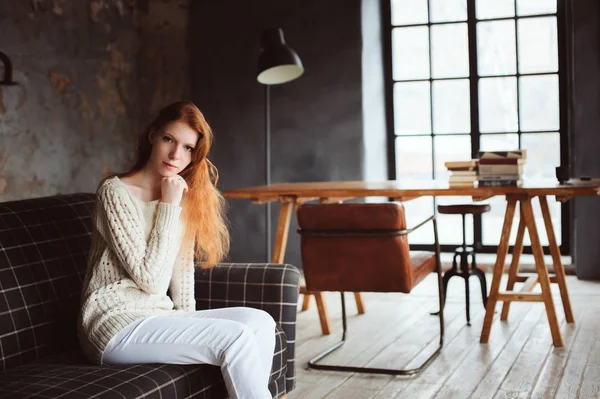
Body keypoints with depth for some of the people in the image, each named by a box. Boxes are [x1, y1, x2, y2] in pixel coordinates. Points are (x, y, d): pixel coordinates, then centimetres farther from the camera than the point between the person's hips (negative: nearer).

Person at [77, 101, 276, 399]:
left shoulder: (184, 196, 12)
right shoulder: (115, 192, -12)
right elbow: (149, 278, -17)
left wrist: (190, 324, 2)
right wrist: (169, 207, -16)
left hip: (157, 317, 7)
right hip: (114, 324, -7)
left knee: (260, 322, -13)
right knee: (235, 338, -24)